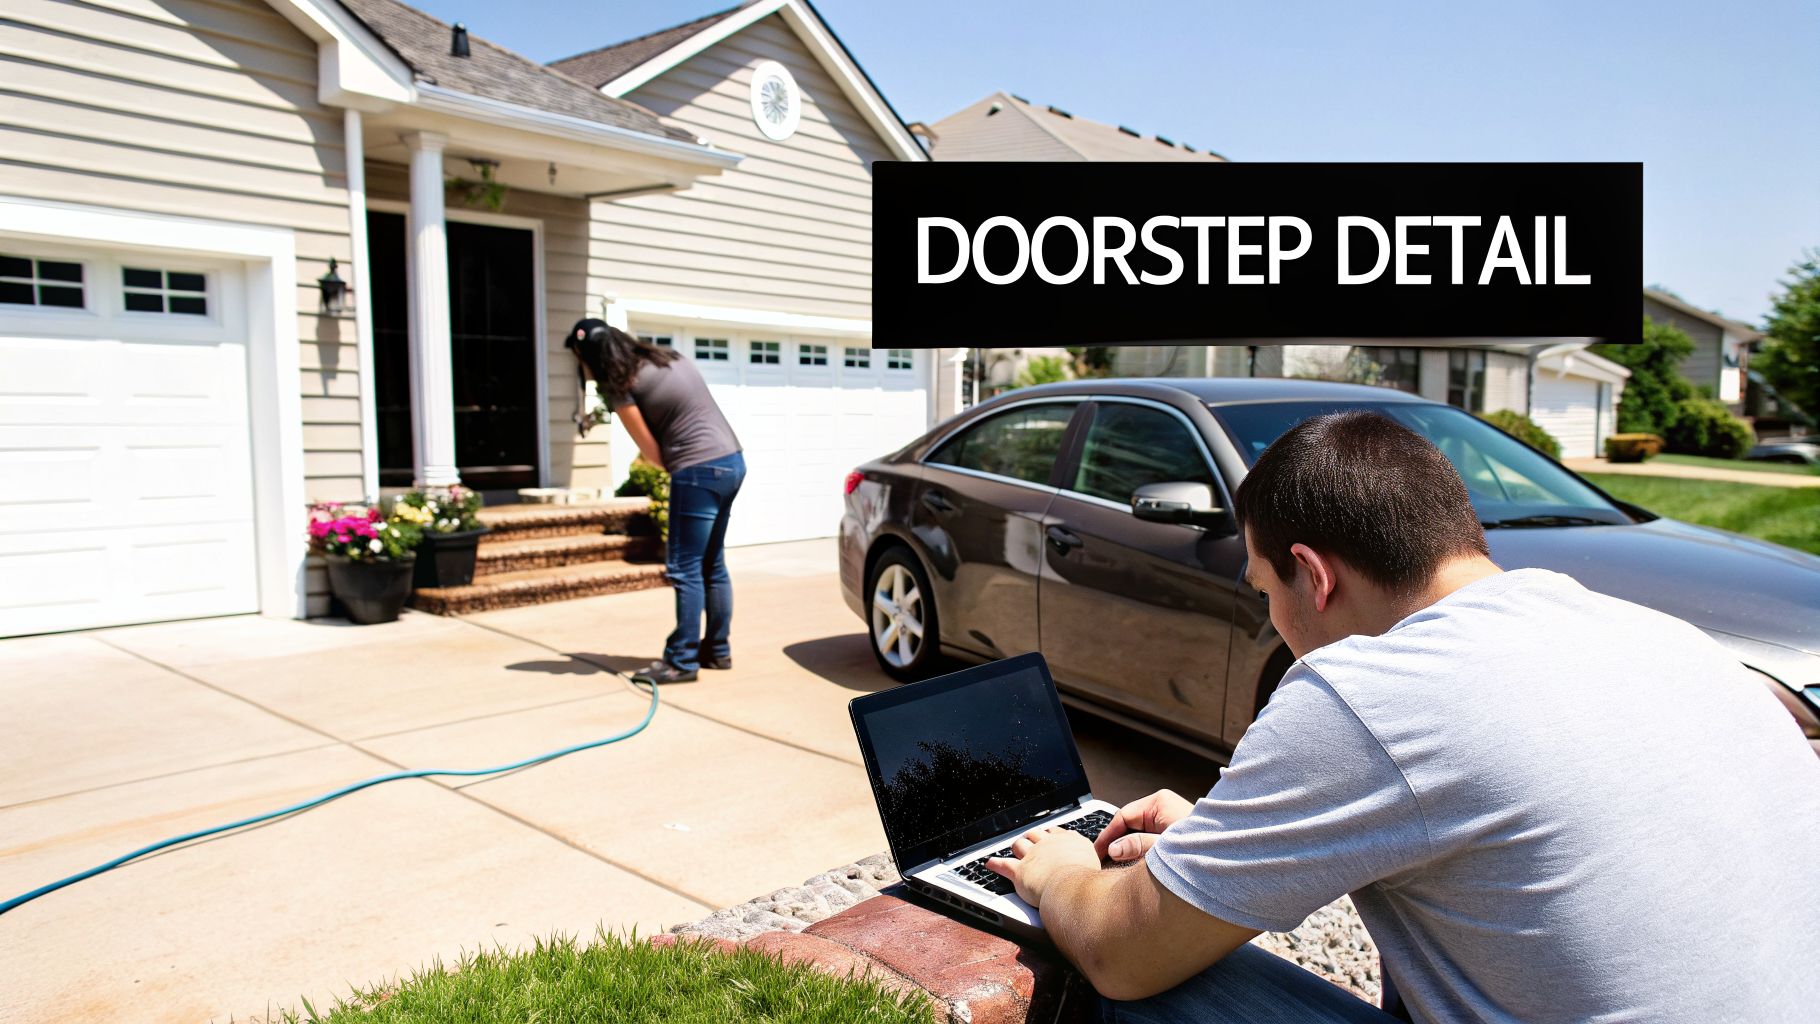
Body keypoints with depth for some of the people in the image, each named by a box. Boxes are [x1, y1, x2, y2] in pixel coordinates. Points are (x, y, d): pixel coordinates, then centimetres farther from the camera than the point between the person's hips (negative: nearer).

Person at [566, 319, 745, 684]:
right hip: (731, 461, 9)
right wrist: (681, 459, 7)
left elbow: (653, 454, -4)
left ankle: (682, 661, 4)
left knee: (685, 569, -1)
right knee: (712, 564, 15)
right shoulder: (668, 359, 15)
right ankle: (717, 649, 22)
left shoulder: (621, 386, -8)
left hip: (700, 471, -9)